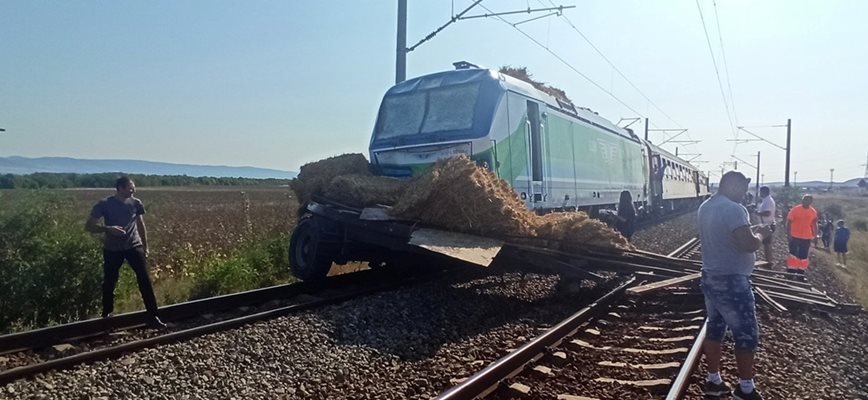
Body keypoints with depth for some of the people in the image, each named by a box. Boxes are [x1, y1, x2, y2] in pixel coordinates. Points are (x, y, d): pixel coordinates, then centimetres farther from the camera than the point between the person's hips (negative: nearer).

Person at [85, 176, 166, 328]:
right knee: (109, 282, 9)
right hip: (112, 249, -1)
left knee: (145, 279, -7)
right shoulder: (104, 204, -8)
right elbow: (88, 226, -8)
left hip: (134, 246, 1)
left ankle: (153, 316, -3)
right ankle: (106, 315, 32)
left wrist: (145, 247, 14)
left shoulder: (136, 203, 0)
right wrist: (108, 228, -26)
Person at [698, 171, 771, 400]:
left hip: (710, 277, 9)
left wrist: (750, 230, 12)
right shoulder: (733, 209, -20)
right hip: (731, 282, -9)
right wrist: (761, 235, -6)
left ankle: (714, 381, 24)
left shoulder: (706, 207, 9)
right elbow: (748, 245, -26)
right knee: (747, 334, 3)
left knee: (714, 329, 15)